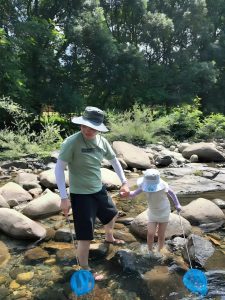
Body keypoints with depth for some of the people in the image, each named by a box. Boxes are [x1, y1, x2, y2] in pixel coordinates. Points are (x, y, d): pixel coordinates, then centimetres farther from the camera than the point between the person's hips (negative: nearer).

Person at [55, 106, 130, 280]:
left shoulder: (102, 141, -4)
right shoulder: (72, 142, -23)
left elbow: (114, 160, 12)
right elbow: (59, 168, -21)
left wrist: (124, 182, 9)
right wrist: (64, 197, -24)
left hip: (99, 189, 7)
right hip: (80, 194, -7)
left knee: (112, 214, 29)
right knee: (86, 237, -2)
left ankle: (109, 238, 61)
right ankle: (85, 271, 22)